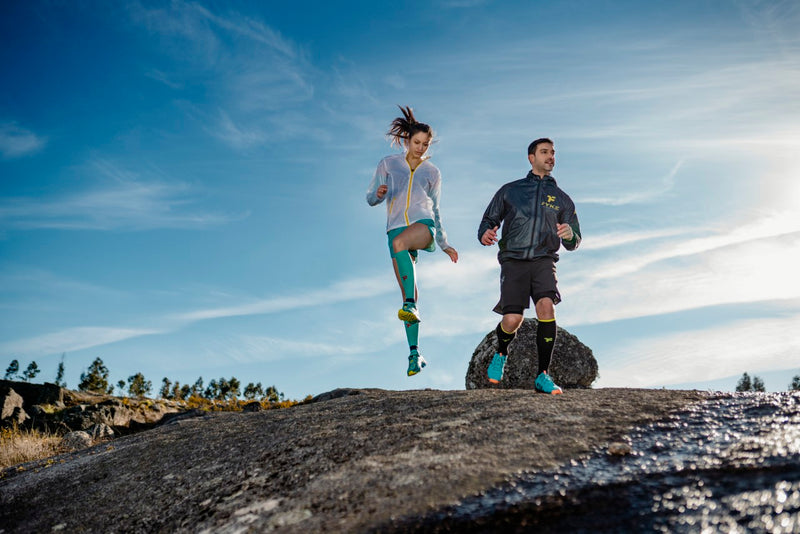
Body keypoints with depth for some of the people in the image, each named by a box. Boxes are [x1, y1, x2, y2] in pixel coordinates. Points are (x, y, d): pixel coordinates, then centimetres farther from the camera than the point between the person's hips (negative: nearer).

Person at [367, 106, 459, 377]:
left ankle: (411, 305, -45)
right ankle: (415, 353, -3)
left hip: (424, 225, -1)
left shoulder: (432, 172, 18)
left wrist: (445, 245, 23)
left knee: (398, 243, -38)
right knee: (408, 293, -6)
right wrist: (379, 194, -10)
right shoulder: (388, 164, 15)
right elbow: (370, 198, 14)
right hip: (396, 227, 1)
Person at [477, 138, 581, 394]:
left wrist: (570, 235, -10)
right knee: (512, 319, -15)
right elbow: (489, 220, 16)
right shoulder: (510, 190, 14)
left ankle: (543, 376, -13)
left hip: (543, 260, 1)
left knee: (547, 307, -24)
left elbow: (573, 244, 15)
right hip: (513, 260, -1)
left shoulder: (562, 199, 17)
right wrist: (485, 233, -9)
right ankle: (501, 354, 20)